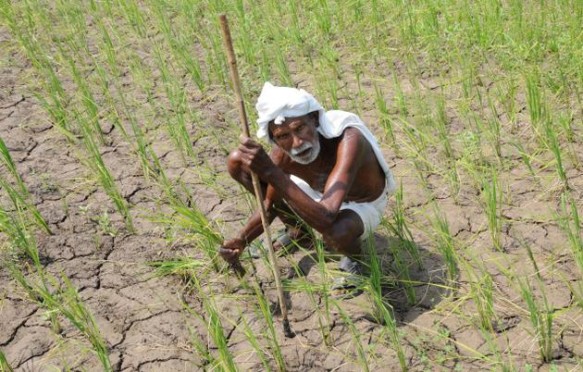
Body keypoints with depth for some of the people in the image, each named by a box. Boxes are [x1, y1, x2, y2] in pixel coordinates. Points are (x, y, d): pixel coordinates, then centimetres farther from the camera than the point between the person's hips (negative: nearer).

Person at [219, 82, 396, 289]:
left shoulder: (348, 140, -41)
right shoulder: (282, 155, -25)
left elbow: (325, 219, -51)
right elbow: (270, 206, -3)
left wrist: (271, 172, -55)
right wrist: (241, 241, -16)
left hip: (361, 206, -5)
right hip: (318, 195, 5)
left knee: (336, 232, -43)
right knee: (237, 161, -7)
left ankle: (353, 255, -2)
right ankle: (298, 232, 13)